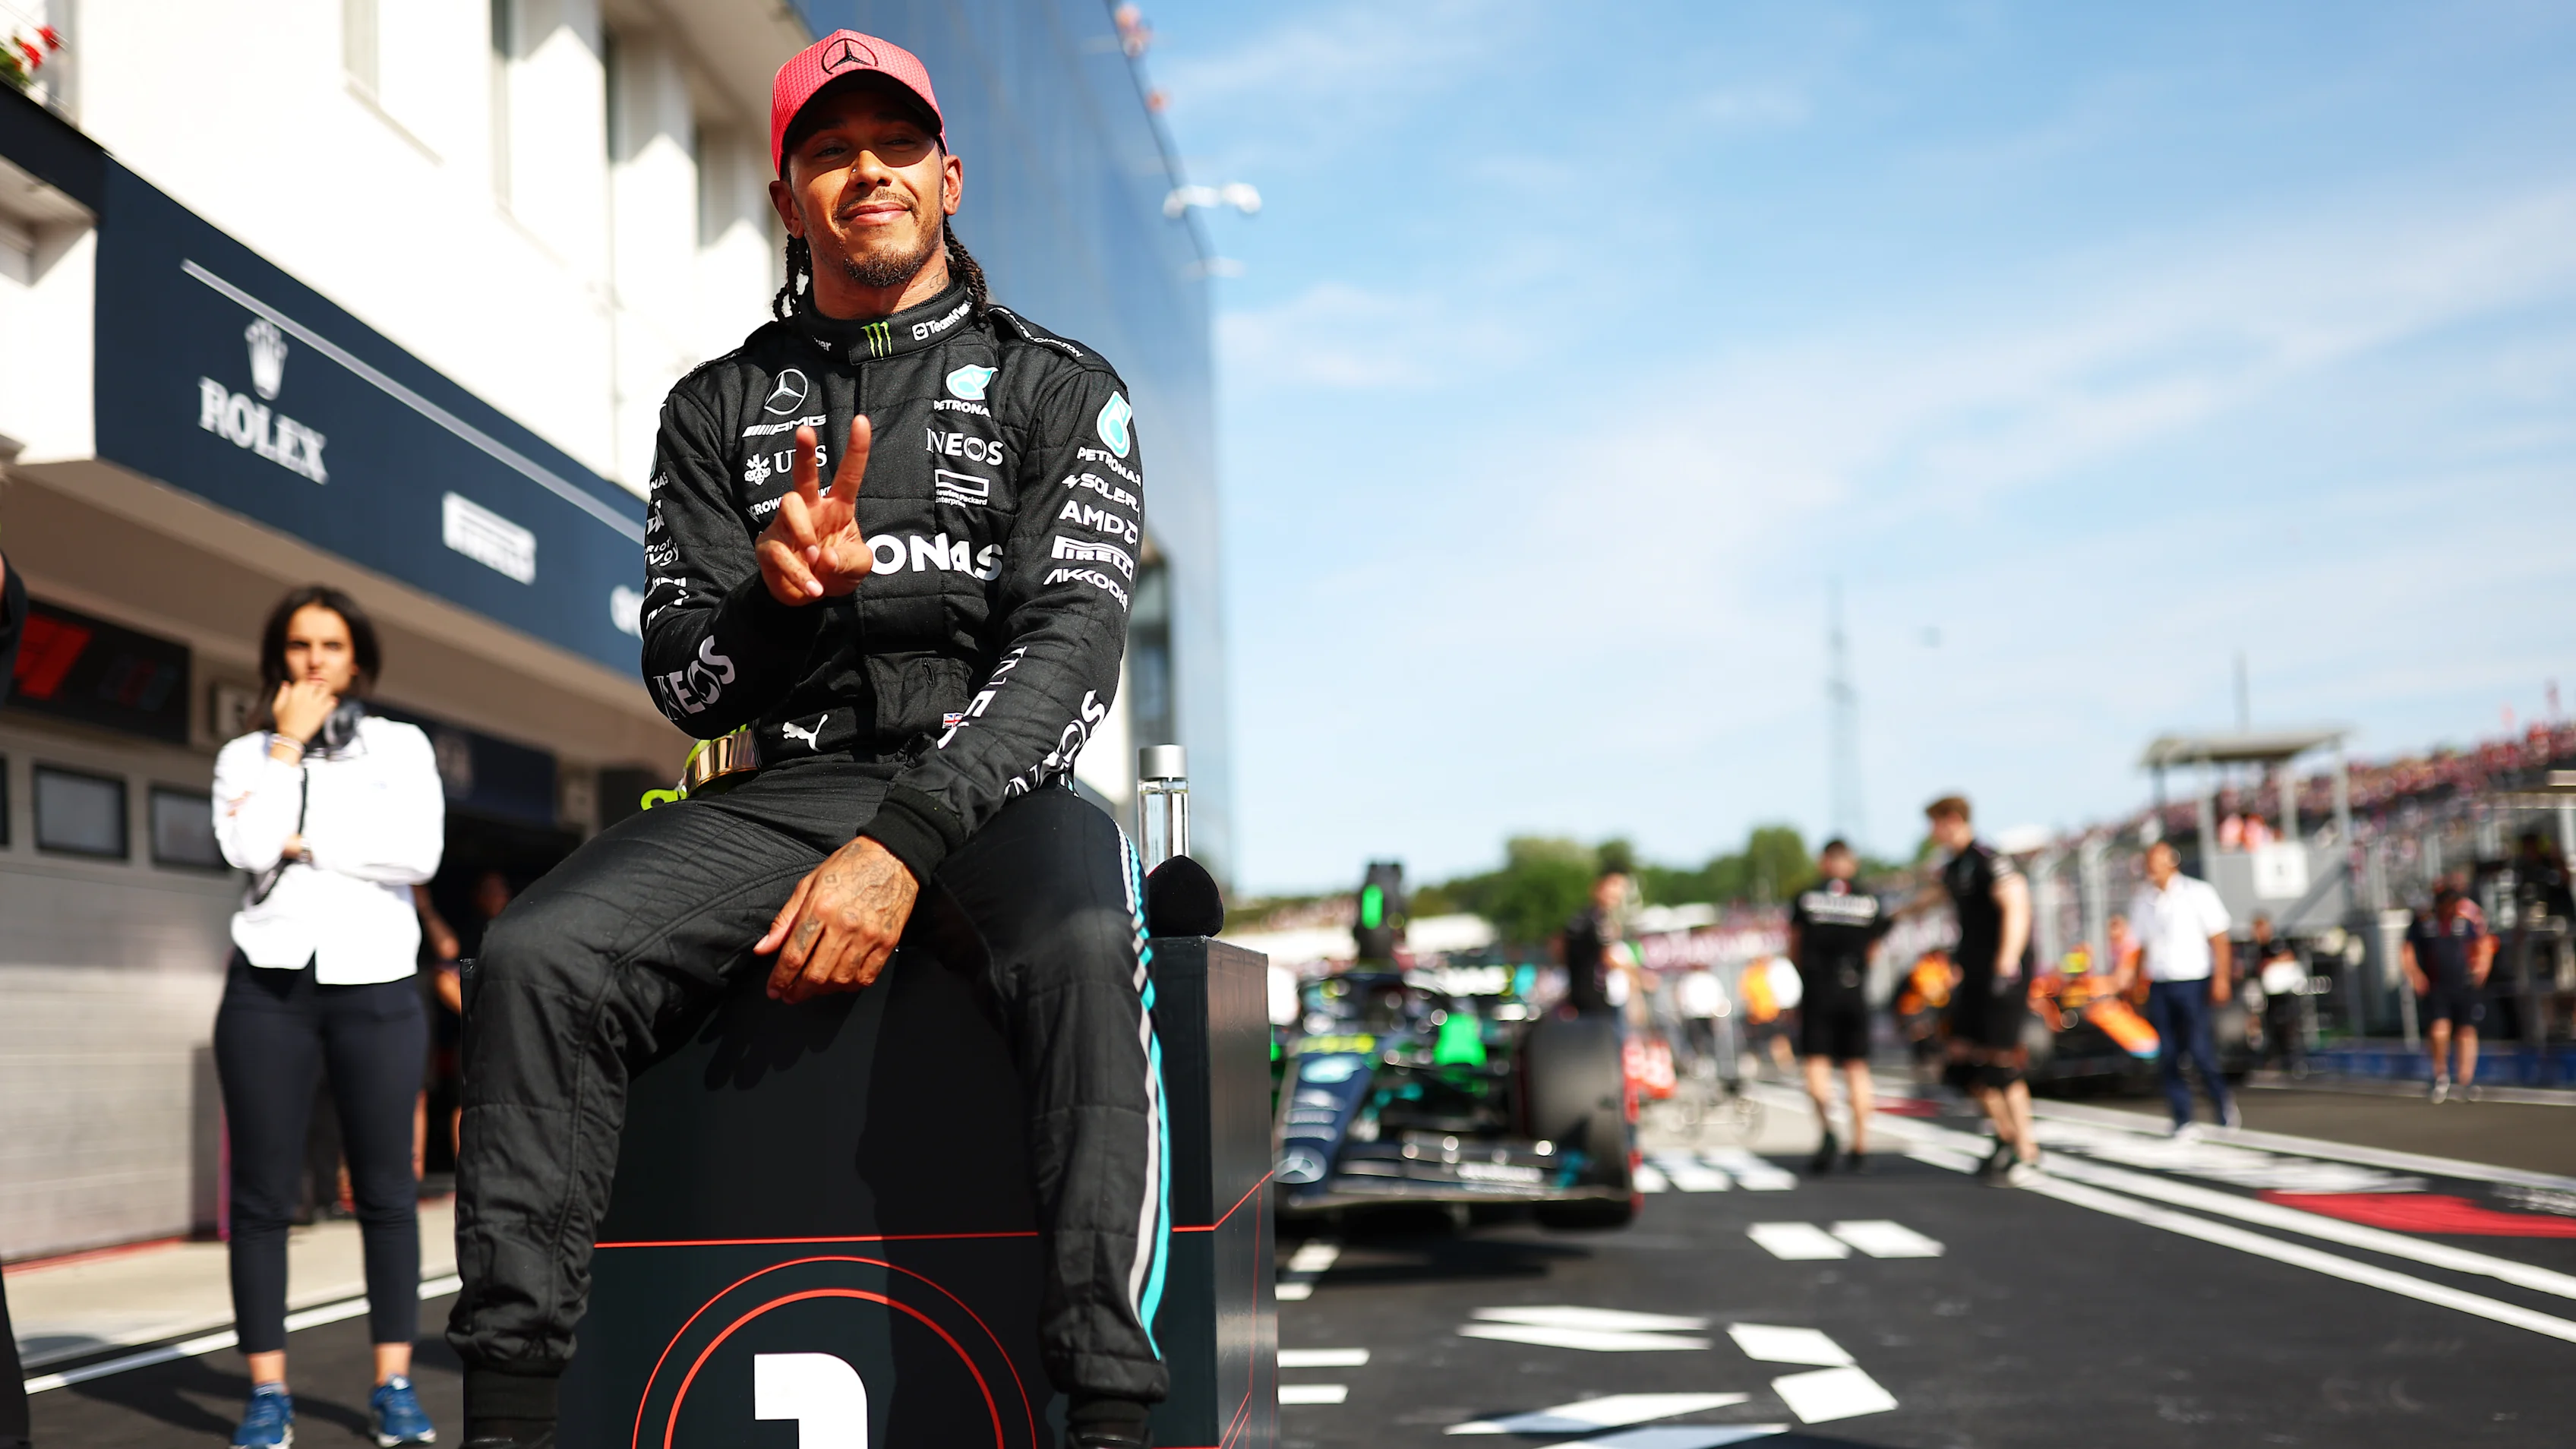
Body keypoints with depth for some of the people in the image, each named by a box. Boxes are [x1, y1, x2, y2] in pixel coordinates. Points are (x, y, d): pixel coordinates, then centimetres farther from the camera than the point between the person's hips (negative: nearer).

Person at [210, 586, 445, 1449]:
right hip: (269, 984, 1)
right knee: (263, 1192, -1)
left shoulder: (403, 746, 9)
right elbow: (248, 847, -9)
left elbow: (419, 853, -7)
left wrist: (304, 844, -6)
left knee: (386, 1189, 0)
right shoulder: (245, 755, 11)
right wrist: (290, 742, -3)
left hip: (375, 986, -1)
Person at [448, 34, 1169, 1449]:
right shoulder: (719, 409, 16)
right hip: (784, 788, 3)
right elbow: (686, 688, 11)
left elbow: (1072, 645, -7)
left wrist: (903, 846, -22)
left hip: (993, 786, -3)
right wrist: (776, 590, -14)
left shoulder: (1057, 389, 8)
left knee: (1086, 951, -38)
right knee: (533, 959, -24)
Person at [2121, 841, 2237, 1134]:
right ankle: (2182, 1119, 6)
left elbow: (2218, 939, -1)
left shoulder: (2199, 893, 0)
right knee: (2167, 1055, -1)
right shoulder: (2141, 900, 9)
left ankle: (2223, 1102, 14)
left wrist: (2221, 978, -9)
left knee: (2200, 1049, -10)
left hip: (2192, 981, -4)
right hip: (2158, 986, 4)